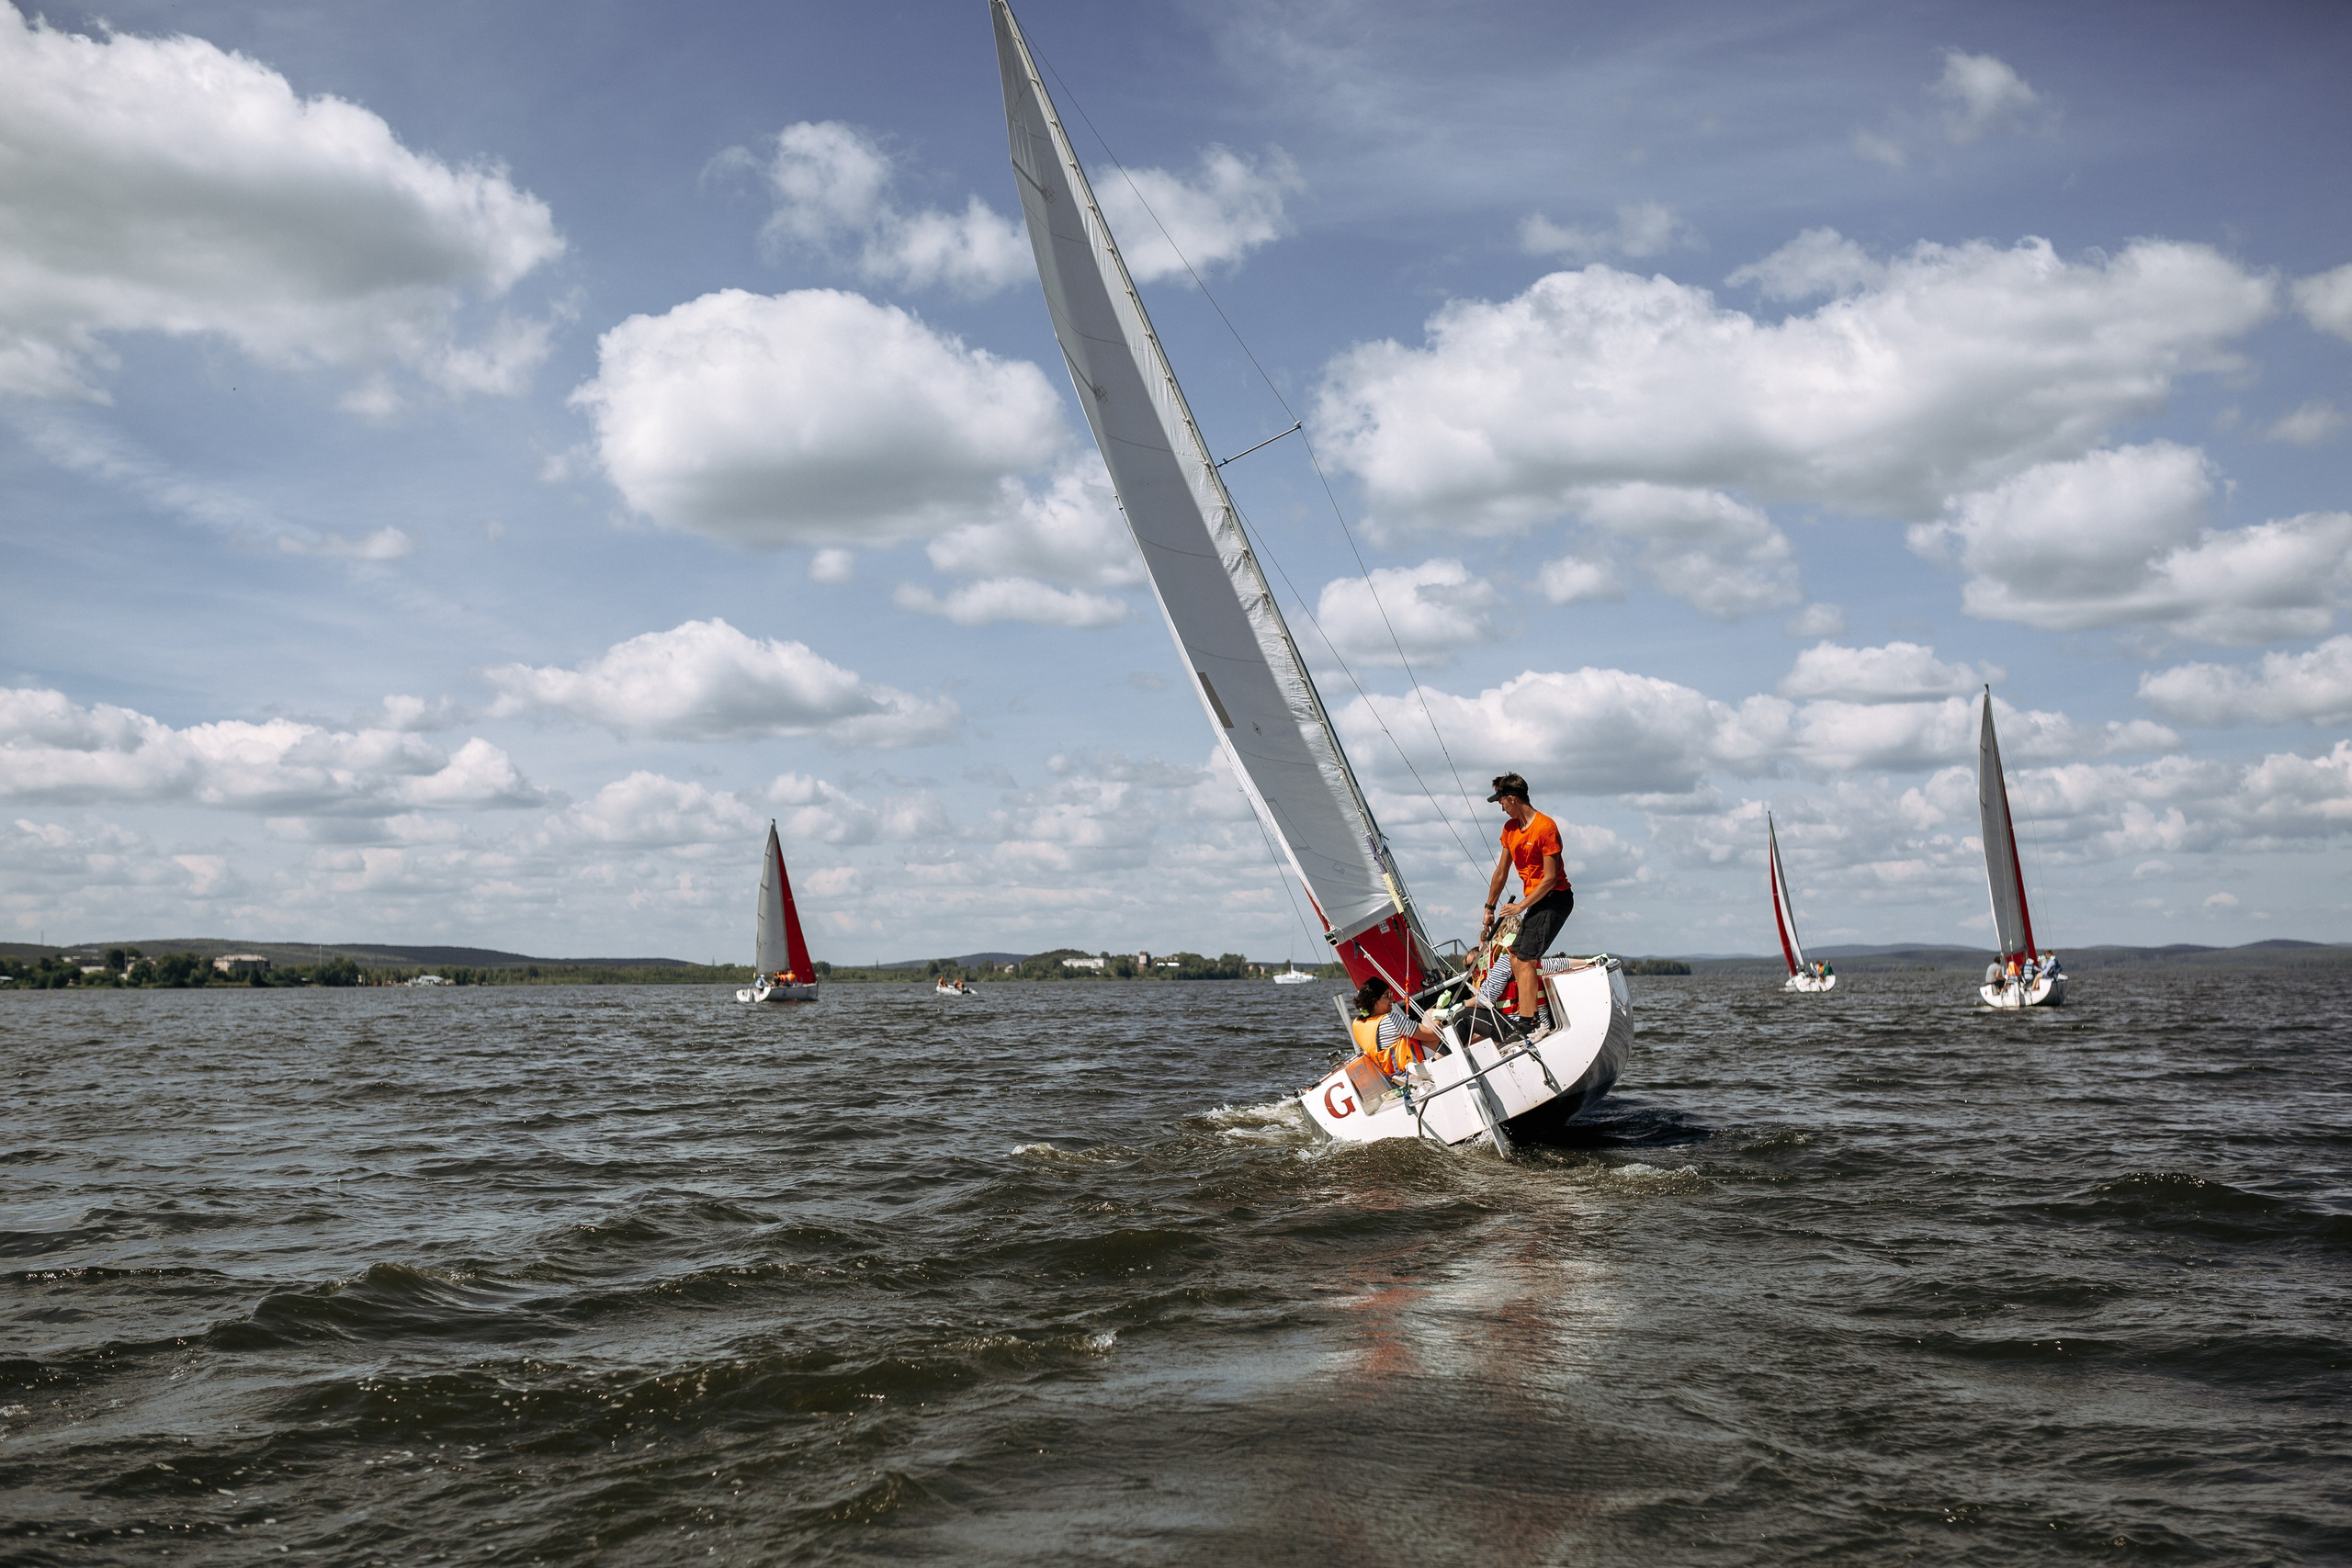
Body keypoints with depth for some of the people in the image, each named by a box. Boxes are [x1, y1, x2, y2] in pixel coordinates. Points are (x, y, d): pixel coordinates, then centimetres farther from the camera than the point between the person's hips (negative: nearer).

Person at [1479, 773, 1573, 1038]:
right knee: (1516, 957, 4)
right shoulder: (1510, 828, 9)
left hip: (1555, 898, -9)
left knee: (1525, 959, -16)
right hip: (1537, 902, 9)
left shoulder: (1545, 827, -17)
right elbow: (1501, 872, 16)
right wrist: (1490, 910, 18)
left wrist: (1521, 906, -15)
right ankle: (1542, 1017, 5)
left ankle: (1527, 1024, -17)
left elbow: (1550, 878, -19)